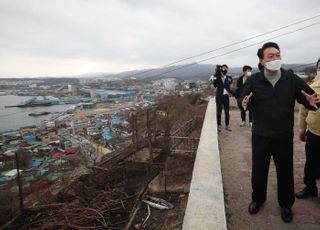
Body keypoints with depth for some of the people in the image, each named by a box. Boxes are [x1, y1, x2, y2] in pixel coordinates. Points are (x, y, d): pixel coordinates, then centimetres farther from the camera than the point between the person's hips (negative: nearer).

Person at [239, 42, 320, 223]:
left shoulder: (292, 78, -5)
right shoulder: (253, 80, -6)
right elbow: (242, 98, -4)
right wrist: (243, 102, -29)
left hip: (284, 137, 1)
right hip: (260, 136, 0)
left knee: (285, 173, 16)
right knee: (258, 171, 13)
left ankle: (286, 205, 41)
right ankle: (258, 199, 40)